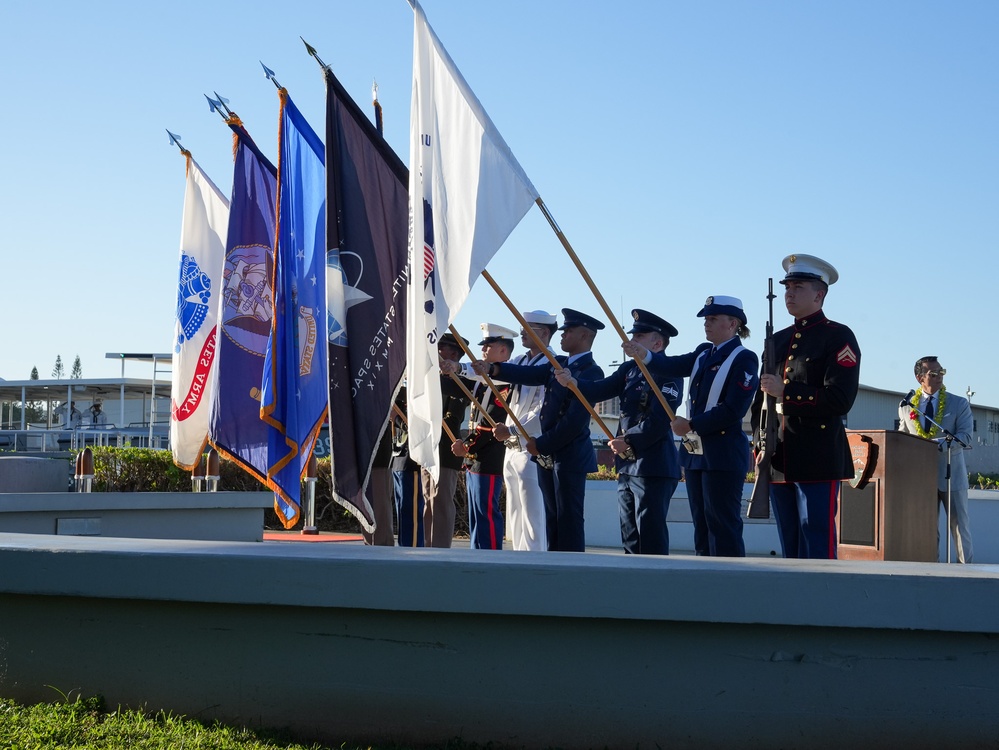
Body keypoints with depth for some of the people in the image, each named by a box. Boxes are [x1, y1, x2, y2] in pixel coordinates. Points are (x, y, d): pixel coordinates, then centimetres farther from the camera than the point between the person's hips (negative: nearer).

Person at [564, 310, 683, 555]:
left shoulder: (668, 373, -10)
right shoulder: (630, 369, 14)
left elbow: (660, 418, -19)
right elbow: (599, 390, 2)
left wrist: (630, 441, -20)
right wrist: (572, 383, -15)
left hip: (653, 467, -9)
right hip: (627, 466, 9)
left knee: (651, 536, -8)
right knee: (630, 536, 13)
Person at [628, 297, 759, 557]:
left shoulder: (744, 359, -8)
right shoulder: (703, 353, 15)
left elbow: (733, 410, -17)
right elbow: (674, 365, -2)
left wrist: (691, 425, -14)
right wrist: (644, 355, -19)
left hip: (723, 456, -8)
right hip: (695, 451, 8)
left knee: (722, 524, -7)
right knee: (702, 524, 11)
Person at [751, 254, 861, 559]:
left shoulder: (838, 337, -2)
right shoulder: (778, 340, 17)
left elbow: (840, 399, -13)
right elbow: (761, 398, 22)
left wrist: (785, 391, -16)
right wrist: (760, 443, 9)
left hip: (819, 462, -7)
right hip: (779, 462, 7)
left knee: (817, 548, -7)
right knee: (790, 549, 10)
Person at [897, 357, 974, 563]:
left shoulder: (959, 404, 1)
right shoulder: (906, 406, 8)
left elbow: (965, 436, -10)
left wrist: (940, 443, -26)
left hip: (951, 474, -2)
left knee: (959, 523, 1)